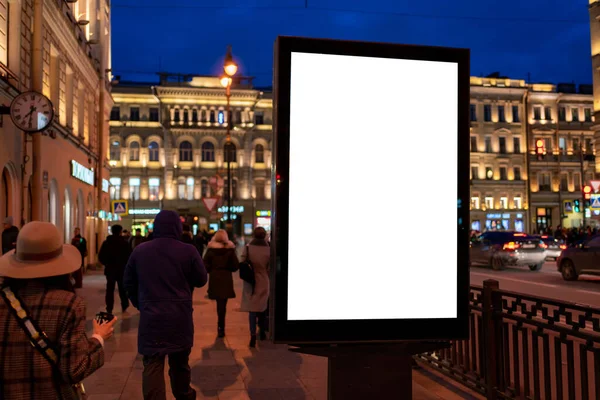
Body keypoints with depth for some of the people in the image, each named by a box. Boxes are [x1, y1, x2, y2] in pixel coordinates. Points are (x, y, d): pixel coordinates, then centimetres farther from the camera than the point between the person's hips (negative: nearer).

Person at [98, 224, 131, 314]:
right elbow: (129, 256, -9)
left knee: (110, 289, 5)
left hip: (110, 269, 1)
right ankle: (124, 307, 18)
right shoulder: (124, 243, -9)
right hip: (122, 269, -1)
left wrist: (106, 264, 12)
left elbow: (101, 256, -3)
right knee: (122, 289, 12)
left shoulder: (106, 242, -2)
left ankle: (109, 309, 2)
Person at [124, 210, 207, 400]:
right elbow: (201, 280, 0)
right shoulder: (188, 251, -9)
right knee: (180, 362, 19)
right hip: (180, 316, 0)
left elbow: (128, 282, 10)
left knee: (152, 365, 1)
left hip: (150, 317, 0)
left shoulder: (139, 250, 1)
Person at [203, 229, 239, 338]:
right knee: (222, 304, 1)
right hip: (226, 279, -1)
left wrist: (212, 270, 12)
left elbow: (205, 264, -7)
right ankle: (221, 327, -5)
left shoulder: (210, 249, -3)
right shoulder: (230, 249, -5)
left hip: (214, 279, 2)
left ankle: (221, 326, 30)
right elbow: (235, 266, -4)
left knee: (220, 303, 19)